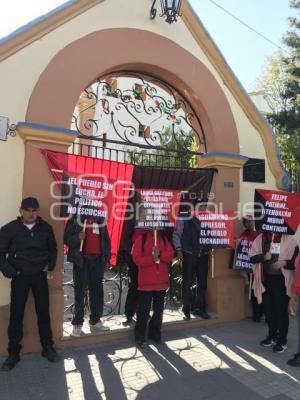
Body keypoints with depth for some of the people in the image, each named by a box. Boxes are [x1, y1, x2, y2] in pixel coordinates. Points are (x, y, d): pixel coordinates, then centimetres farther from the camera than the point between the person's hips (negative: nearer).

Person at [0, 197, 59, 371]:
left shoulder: (45, 227, -2)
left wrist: (50, 265, -1)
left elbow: (53, 249, 11)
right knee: (16, 314, 5)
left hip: (40, 276, 2)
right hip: (20, 277, -1)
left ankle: (48, 347, 25)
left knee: (44, 312, 9)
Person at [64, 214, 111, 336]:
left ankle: (95, 322, 19)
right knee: (80, 292, -1)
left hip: (97, 259, 4)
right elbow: (67, 239, -3)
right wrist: (77, 238, -24)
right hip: (82, 259, -4)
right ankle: (77, 324, 9)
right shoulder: (75, 219, 0)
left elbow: (106, 239, 15)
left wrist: (106, 257, 9)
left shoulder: (100, 220, 12)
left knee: (97, 291, 8)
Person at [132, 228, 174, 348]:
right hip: (146, 281, -5)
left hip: (162, 280, 5)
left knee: (159, 309, 15)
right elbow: (136, 258, -13)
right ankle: (140, 337, 16)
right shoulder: (140, 238, -6)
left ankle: (155, 333, 30)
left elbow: (170, 253, 0)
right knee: (144, 310, 3)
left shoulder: (163, 238, 9)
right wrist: (152, 258, -22)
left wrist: (160, 254, -18)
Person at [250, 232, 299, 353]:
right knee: (268, 309, 15)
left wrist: (285, 263, -22)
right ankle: (272, 336, 34)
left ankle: (282, 341, 19)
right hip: (266, 279, 4)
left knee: (281, 311, 3)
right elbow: (252, 256, 1)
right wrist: (264, 257, -17)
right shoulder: (260, 238, 3)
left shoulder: (289, 240, -7)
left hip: (281, 280, -4)